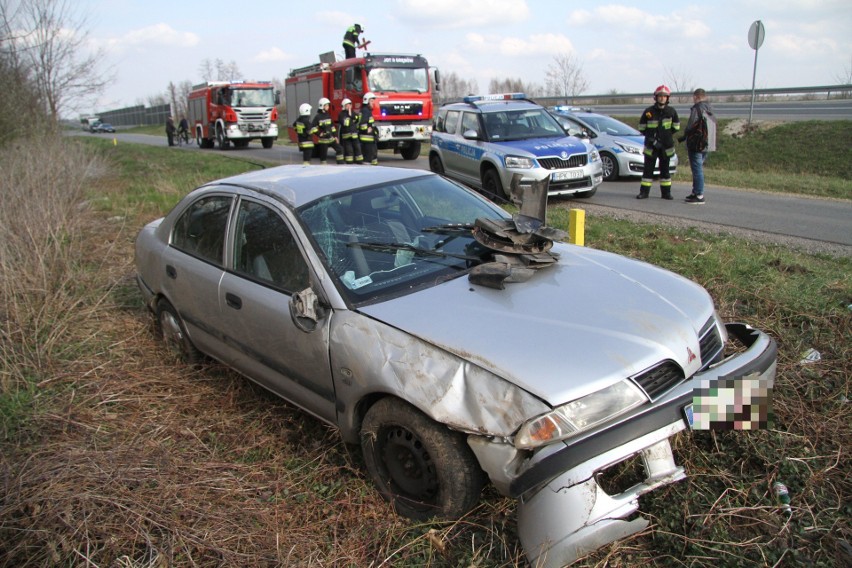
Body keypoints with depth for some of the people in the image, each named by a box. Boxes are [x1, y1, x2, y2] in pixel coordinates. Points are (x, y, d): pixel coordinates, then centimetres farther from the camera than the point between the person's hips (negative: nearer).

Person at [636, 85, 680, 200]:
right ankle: (644, 192, 6)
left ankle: (666, 192, 16)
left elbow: (676, 126, 13)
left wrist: (667, 135, 2)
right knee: (648, 169, 0)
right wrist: (651, 139, -6)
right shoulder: (649, 111, -3)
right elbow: (642, 128, 2)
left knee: (665, 169, 9)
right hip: (651, 146, -1)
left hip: (666, 146, 1)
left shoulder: (671, 111, 1)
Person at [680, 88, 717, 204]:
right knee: (698, 169, 17)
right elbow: (712, 128, 18)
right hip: (707, 144, 9)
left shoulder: (697, 109, -12)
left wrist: (684, 137, 4)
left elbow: (691, 126, -14)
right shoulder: (710, 110, 16)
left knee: (697, 169, -9)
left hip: (697, 144, -9)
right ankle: (696, 192, 24)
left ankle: (699, 196, -10)